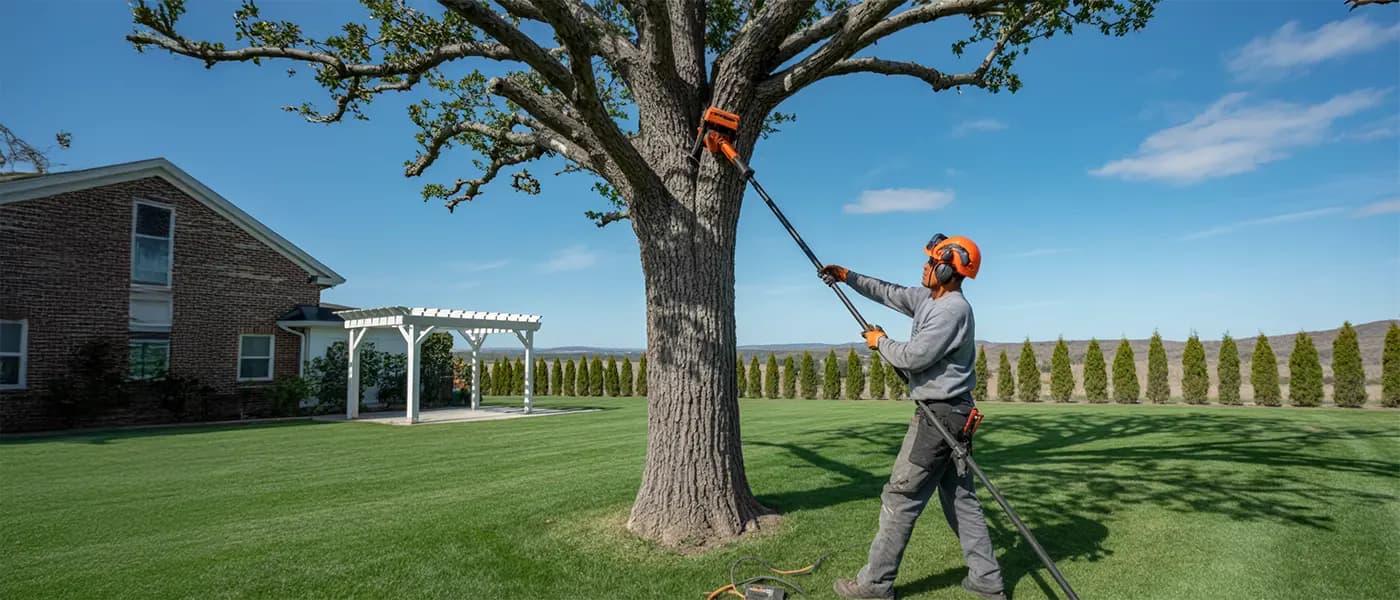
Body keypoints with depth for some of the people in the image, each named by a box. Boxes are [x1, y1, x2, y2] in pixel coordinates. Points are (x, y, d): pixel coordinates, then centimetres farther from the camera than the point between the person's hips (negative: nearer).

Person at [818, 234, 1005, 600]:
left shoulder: (952, 309, -18)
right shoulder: (929, 298, 10)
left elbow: (914, 357, -21)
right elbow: (889, 293, 20)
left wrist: (880, 342, -4)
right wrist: (848, 277, 14)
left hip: (939, 414, -10)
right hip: (953, 414, 10)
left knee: (900, 497, -2)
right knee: (960, 499, 15)